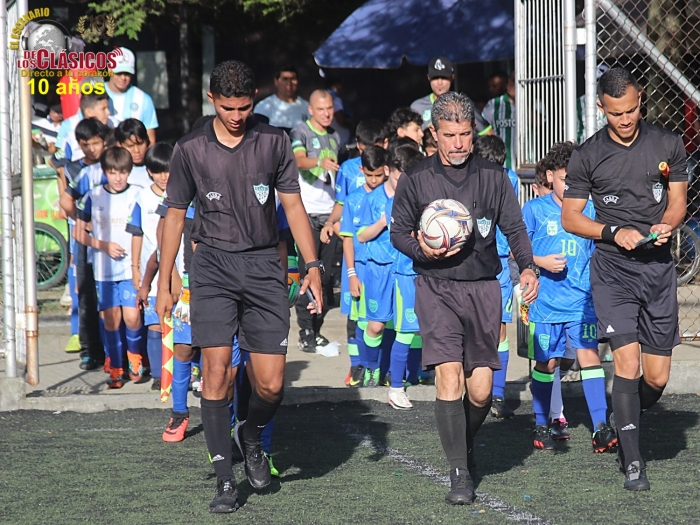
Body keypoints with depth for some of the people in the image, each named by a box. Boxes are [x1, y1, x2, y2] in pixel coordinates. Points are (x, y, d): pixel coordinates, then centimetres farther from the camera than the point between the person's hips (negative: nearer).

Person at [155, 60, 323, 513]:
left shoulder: (274, 142, 5)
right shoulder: (191, 149, 3)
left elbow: (293, 205, 10)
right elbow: (175, 216, 10)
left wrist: (313, 264, 0)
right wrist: (164, 284, 9)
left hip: (264, 264, 1)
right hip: (213, 265, -1)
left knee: (271, 384, -4)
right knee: (217, 371, -13)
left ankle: (252, 437, 29)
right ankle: (225, 480, -5)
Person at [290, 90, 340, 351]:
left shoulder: (334, 137, 15)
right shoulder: (300, 133, -4)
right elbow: (299, 160, -23)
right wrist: (320, 162, -43)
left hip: (330, 212, 6)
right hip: (308, 212, -6)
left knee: (326, 275, 6)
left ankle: (316, 328, 13)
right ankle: (305, 332, -7)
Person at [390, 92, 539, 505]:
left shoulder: (493, 176, 6)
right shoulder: (416, 180, 2)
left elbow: (515, 228, 10)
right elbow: (399, 232, 9)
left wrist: (528, 267, -6)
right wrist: (421, 250, -12)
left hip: (483, 288, 2)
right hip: (436, 288, -2)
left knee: (481, 389, 1)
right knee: (449, 378, -16)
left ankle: (466, 445, 32)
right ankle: (460, 473, -7)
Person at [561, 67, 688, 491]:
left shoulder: (669, 145, 5)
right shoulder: (588, 156, 1)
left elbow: (678, 201, 11)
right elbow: (570, 218, 4)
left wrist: (666, 226, -11)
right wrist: (615, 232, -12)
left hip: (659, 265, 2)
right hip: (613, 269, -2)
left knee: (657, 377, 2)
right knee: (627, 362, -16)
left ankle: (625, 422, 34)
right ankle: (632, 461, -8)